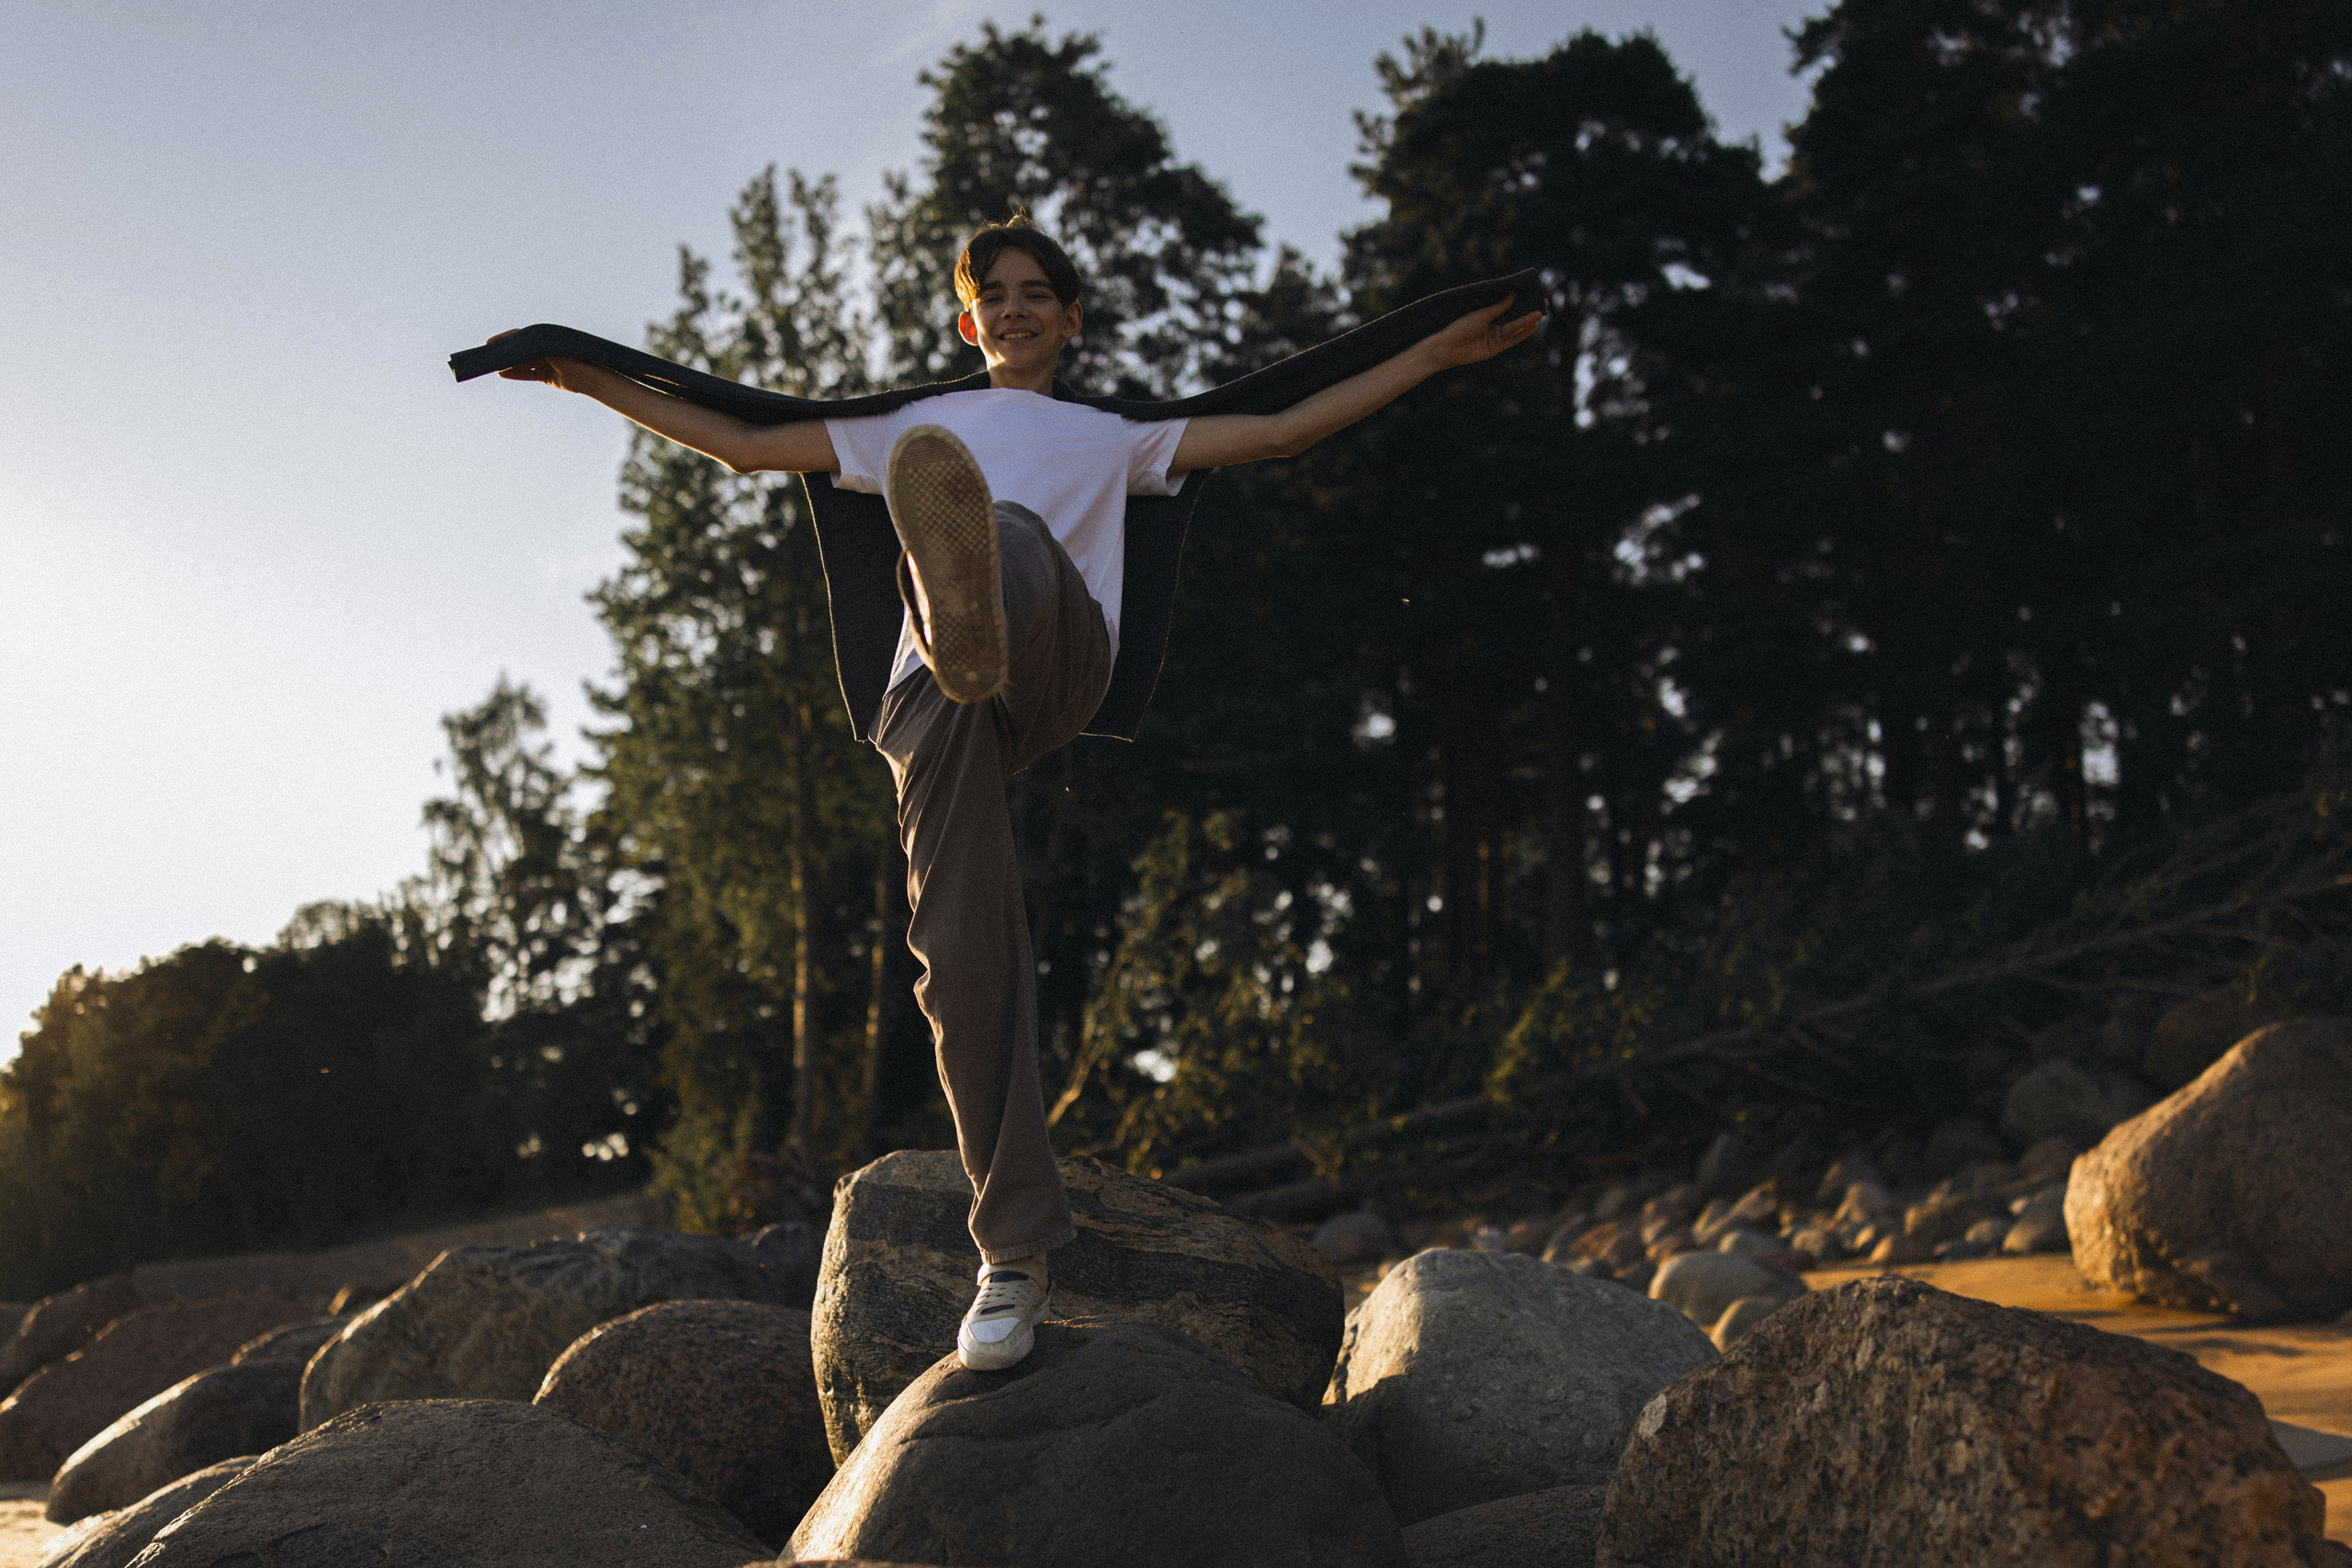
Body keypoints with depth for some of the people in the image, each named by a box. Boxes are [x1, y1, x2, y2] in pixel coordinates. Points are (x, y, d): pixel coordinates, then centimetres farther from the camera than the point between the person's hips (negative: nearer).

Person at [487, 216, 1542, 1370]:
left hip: (1059, 663, -1)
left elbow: (1286, 429, 30)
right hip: (935, 693, 1)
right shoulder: (911, 433, 38)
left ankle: (975, 613, -77)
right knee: (964, 958, -18)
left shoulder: (1113, 439, 35)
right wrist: (585, 379, 34)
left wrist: (1437, 353, 25)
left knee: (1015, 540, -37)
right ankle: (1016, 1251, -11)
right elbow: (742, 444, 38)